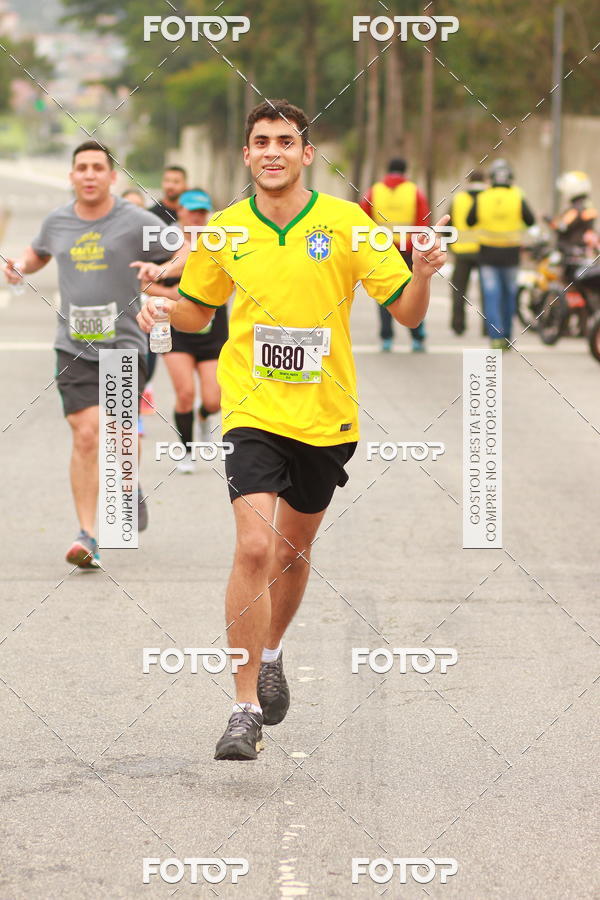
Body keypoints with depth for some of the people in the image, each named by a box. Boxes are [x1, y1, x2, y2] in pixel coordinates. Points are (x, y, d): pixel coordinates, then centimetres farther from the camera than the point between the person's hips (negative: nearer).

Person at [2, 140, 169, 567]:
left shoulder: (136, 222, -4)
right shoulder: (58, 221, 8)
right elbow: (38, 254, 29)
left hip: (124, 343, -1)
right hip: (74, 347, 1)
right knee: (86, 436, -10)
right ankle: (87, 536, -8)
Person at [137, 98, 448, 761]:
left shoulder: (345, 223, -4)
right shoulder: (225, 230, 0)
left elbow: (407, 314, -1)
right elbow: (198, 311, 15)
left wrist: (422, 275, -22)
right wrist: (160, 310, -6)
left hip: (325, 414, 1)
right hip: (253, 409, -1)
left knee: (295, 546, 17)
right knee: (254, 547, -17)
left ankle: (271, 654, 46)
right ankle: (245, 709, -14)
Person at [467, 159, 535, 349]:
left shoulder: (481, 199, -5)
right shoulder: (517, 198, -6)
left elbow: (469, 222, 4)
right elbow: (531, 221, 0)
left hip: (488, 254, -1)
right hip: (511, 254, 1)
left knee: (491, 297, 0)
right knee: (509, 295, 13)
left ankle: (496, 337, -12)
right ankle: (506, 336, 18)